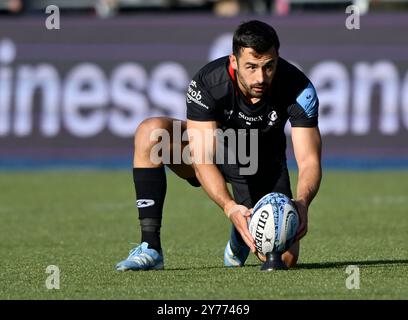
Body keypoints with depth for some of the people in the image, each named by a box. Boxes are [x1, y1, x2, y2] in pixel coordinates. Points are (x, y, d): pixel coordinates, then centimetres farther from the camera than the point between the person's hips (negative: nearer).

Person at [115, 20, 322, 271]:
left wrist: (302, 202, -52)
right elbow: (203, 158, -35)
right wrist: (229, 207, -53)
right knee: (150, 131, -33)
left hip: (265, 164, 1)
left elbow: (309, 161, -30)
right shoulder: (207, 83, -31)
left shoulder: (299, 88, -28)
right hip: (215, 147, -1)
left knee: (285, 258, -17)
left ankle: (241, 236, 22)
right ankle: (150, 248, -28)